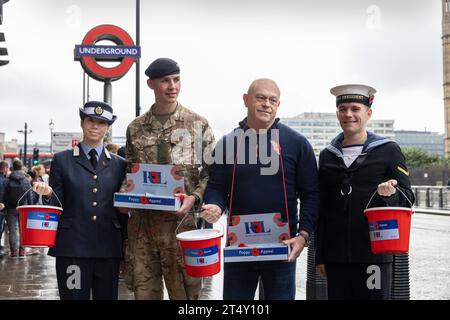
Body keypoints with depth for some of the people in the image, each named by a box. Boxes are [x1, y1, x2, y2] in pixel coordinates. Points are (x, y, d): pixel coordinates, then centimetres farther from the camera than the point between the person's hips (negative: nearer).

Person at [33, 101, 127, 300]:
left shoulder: (119, 164, 11)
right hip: (72, 246, -2)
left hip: (108, 247, 2)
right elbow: (56, 205, 4)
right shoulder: (62, 160, 6)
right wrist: (48, 194, -16)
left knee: (107, 297, 7)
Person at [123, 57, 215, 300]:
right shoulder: (135, 128, 11)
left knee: (183, 291, 2)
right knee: (144, 290, 7)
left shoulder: (198, 124, 3)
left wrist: (194, 198, -13)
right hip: (141, 222, 3)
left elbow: (211, 172, 3)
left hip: (180, 220, -2)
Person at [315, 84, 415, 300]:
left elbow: (407, 199, 3)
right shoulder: (327, 156, 12)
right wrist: (320, 255, 12)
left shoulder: (389, 151, 3)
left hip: (374, 252, -3)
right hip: (335, 256, 3)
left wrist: (391, 193, -20)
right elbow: (322, 209, 14)